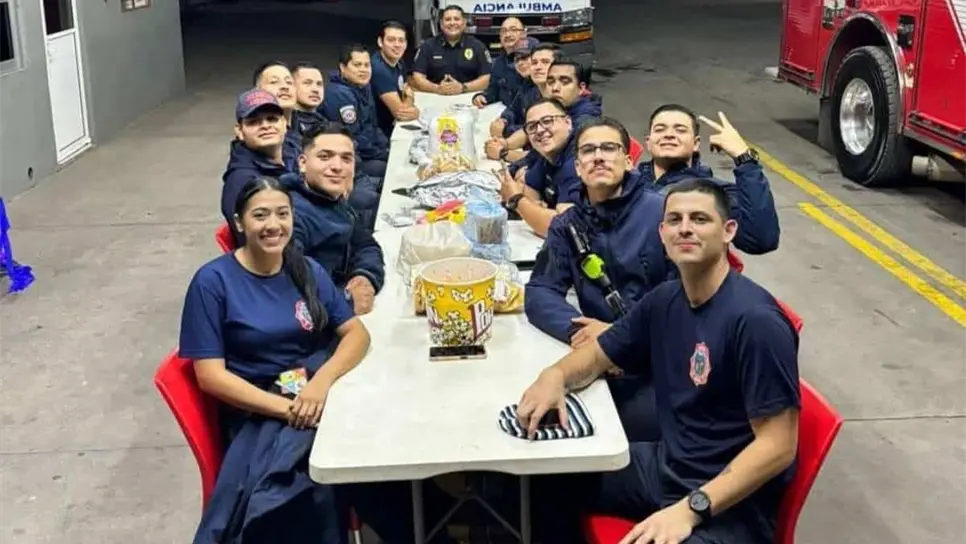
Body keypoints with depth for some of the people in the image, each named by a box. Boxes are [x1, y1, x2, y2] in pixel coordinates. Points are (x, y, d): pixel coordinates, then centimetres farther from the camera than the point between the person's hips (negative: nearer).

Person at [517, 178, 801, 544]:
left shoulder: (755, 320, -22)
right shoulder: (664, 300, 1)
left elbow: (777, 445, -22)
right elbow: (598, 354, 14)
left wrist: (690, 509, -28)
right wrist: (555, 375, -8)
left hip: (731, 503, -7)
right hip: (665, 466, 7)